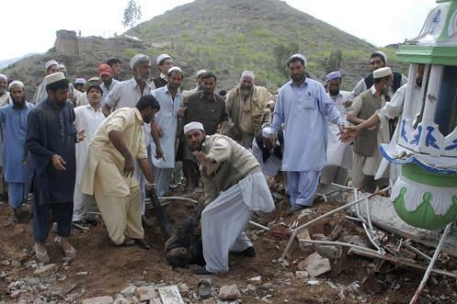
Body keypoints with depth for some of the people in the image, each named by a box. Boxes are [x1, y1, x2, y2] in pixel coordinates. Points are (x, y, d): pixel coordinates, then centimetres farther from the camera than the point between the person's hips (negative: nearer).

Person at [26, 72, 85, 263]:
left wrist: (75, 135, -5)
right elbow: (31, 142, -14)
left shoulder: (68, 107, -1)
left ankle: (63, 237, 31)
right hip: (46, 167, -5)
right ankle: (40, 241, 26)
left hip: (67, 165, 5)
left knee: (66, 202, 13)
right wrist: (51, 156, -23)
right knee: (43, 204, 8)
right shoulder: (37, 113, -18)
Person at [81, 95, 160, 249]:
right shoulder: (127, 113, -15)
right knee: (119, 192, -12)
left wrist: (150, 181, 15)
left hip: (119, 159, 10)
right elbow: (112, 132, -36)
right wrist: (129, 158, -34)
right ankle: (119, 237, 3)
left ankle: (135, 234, 16)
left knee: (134, 191, 6)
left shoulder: (140, 126, 14)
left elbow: (142, 156, 15)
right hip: (103, 153, -10)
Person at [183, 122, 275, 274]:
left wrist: (209, 158, -57)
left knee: (210, 216, -10)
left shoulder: (216, 140, -9)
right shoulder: (203, 165, 17)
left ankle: (215, 266, -1)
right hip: (241, 184, 10)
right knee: (223, 216, 28)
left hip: (249, 181, -10)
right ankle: (244, 246, 46)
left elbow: (224, 149, -36)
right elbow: (210, 192, 16)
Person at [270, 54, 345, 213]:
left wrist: (339, 121, -12)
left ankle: (303, 201, -2)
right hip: (293, 138, 3)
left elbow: (329, 107, 1)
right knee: (292, 170, 6)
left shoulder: (316, 86, 3)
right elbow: (278, 114, 17)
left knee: (309, 170, -9)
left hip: (312, 138, -3)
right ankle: (295, 202, 16)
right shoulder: (284, 90, 11)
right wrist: (273, 132, 15)